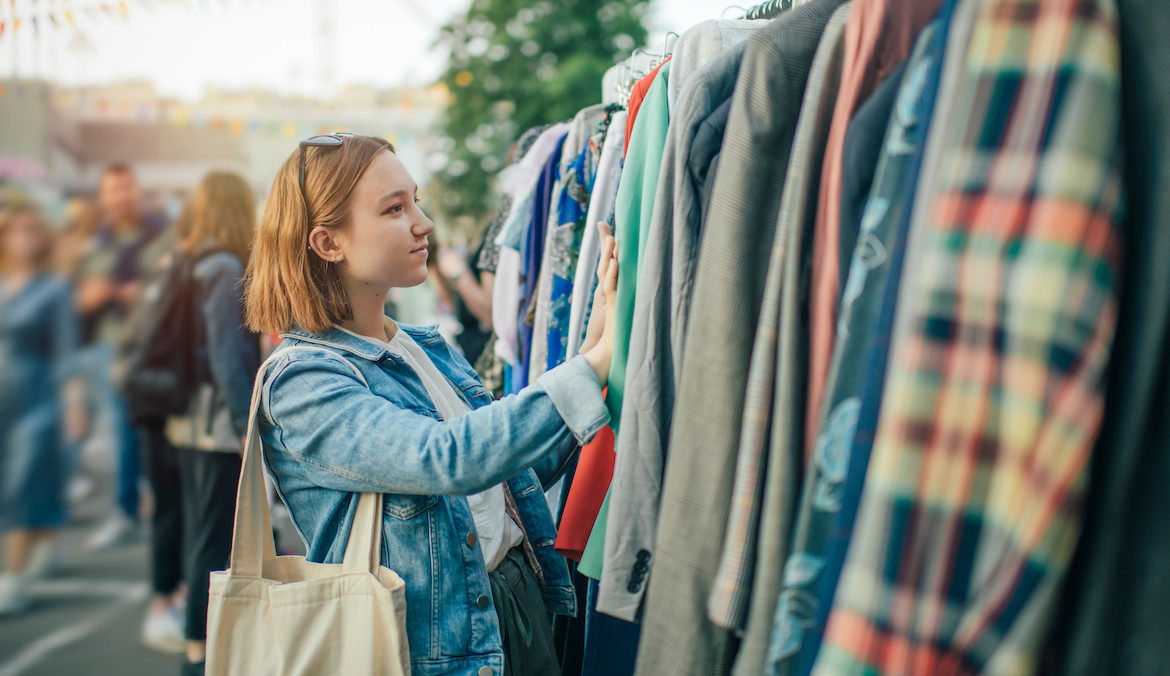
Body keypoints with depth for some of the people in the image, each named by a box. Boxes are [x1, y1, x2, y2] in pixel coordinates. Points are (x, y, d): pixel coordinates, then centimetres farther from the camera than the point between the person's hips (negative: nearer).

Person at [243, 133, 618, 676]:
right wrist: (595, 363, -29)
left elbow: (519, 470, 12)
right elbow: (449, 459, -30)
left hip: (525, 607, 7)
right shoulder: (301, 383, -16)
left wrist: (594, 341, 3)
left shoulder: (428, 349, 8)